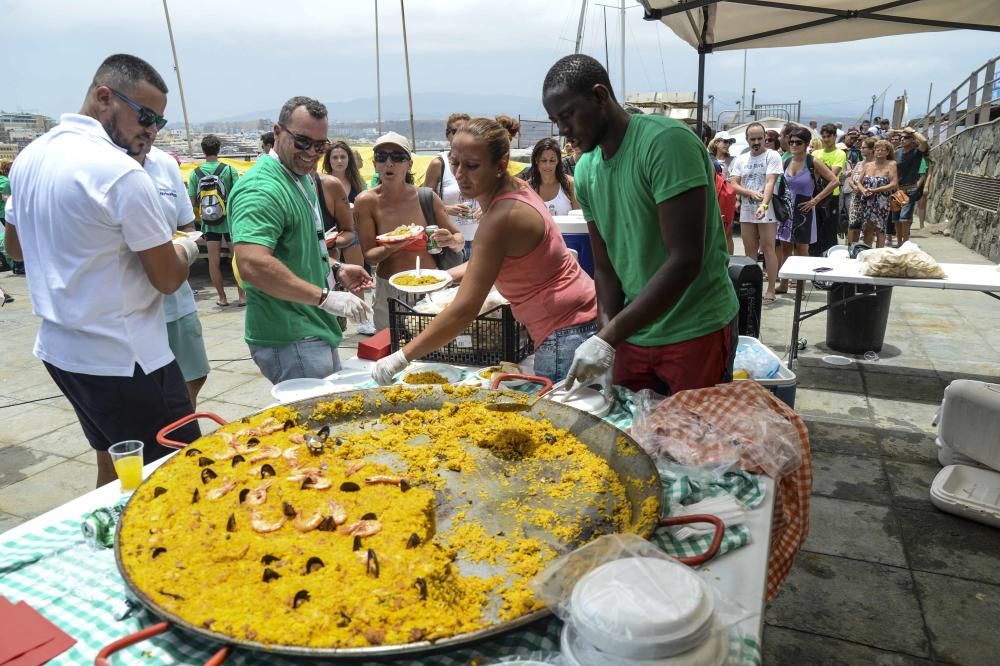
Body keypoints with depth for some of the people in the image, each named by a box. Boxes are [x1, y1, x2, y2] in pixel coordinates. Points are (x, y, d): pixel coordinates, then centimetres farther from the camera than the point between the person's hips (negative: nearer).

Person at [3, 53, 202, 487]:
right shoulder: (121, 172, -20)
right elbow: (168, 278, -15)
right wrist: (186, 249, 5)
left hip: (60, 348, 9)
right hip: (125, 358, -9)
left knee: (112, 468, 22)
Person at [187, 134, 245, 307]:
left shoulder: (195, 173, -4)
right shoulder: (229, 170, -10)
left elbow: (193, 203, -2)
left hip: (209, 223, 2)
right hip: (229, 221, -2)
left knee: (214, 261, 8)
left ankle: (222, 298, 14)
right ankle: (242, 296, 10)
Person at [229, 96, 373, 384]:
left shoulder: (302, 178, 13)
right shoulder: (261, 188, -19)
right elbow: (252, 265, -32)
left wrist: (335, 269, 9)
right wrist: (325, 297, -29)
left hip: (315, 333, 10)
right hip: (289, 342, -10)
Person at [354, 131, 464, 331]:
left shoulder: (427, 197, -5)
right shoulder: (367, 202, -7)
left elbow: (460, 240, 4)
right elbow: (369, 256, -4)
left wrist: (452, 241, -19)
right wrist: (390, 249, -25)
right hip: (389, 292, 0)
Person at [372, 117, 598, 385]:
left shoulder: (503, 217, -23)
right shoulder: (515, 188, 5)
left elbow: (464, 310, -25)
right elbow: (495, 258, 22)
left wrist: (401, 358, -20)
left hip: (565, 334, -10)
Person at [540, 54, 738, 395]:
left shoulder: (667, 141, -18)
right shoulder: (586, 171, 3)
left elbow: (685, 260, -24)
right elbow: (605, 267, 7)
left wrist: (609, 337, -25)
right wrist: (607, 334, -9)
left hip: (697, 332, -6)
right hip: (633, 333, 6)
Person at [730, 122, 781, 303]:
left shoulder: (772, 156, -6)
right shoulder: (741, 160, 9)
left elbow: (770, 183, -18)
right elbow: (734, 185, 2)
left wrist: (763, 205, -33)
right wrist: (752, 193, -17)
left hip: (767, 211, -5)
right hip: (746, 212, 5)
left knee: (767, 249, -4)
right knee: (750, 250, 10)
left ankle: (771, 290, 1)